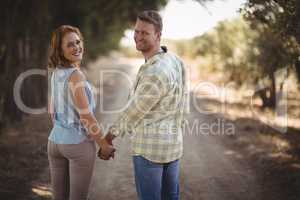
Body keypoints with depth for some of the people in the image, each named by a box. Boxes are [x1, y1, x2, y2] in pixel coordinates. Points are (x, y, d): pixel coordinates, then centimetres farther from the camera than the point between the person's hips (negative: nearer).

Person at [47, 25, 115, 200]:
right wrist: (104, 145, -9)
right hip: (79, 144, -7)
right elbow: (86, 116, -20)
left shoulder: (56, 73, 5)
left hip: (55, 141, 7)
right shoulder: (75, 75, -19)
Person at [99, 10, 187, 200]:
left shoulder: (154, 74, -25)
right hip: (173, 144, 9)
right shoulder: (176, 61, 5)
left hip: (149, 148, -9)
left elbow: (134, 112, -14)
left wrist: (112, 133, 1)